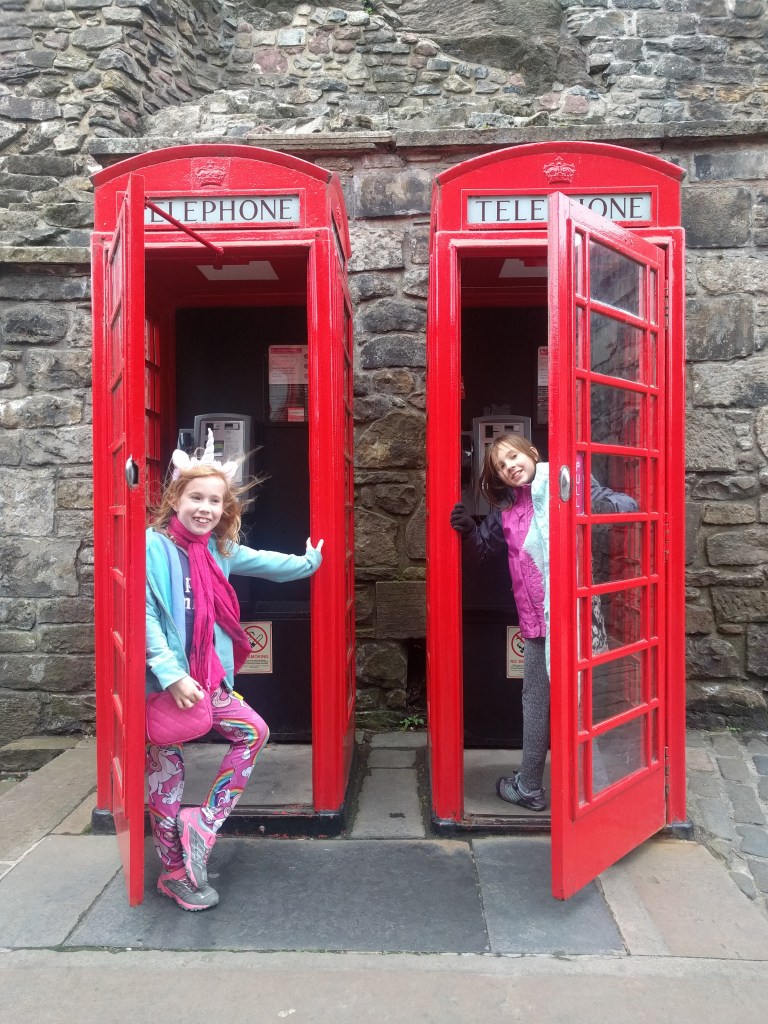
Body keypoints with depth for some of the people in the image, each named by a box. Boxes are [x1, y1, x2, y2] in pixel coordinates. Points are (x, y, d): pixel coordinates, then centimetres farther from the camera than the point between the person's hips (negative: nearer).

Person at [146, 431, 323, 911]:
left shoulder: (218, 550, 6)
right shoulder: (153, 545, -14)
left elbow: (265, 563, 21)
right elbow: (144, 615, -18)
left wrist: (309, 562, 32)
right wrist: (172, 674, -22)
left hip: (207, 678, 7)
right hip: (163, 682, -7)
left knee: (254, 732, 8)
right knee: (167, 771, 5)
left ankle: (203, 823, 18)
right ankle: (176, 874, 23)